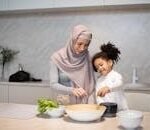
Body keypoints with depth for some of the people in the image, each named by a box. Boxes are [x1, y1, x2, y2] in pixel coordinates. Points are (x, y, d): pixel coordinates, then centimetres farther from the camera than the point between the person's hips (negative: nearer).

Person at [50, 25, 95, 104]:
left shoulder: (86, 57, 0)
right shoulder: (57, 57, -6)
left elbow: (91, 81, 3)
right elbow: (53, 84, -8)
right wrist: (72, 90, -23)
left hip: (85, 102, 1)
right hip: (65, 102, -1)